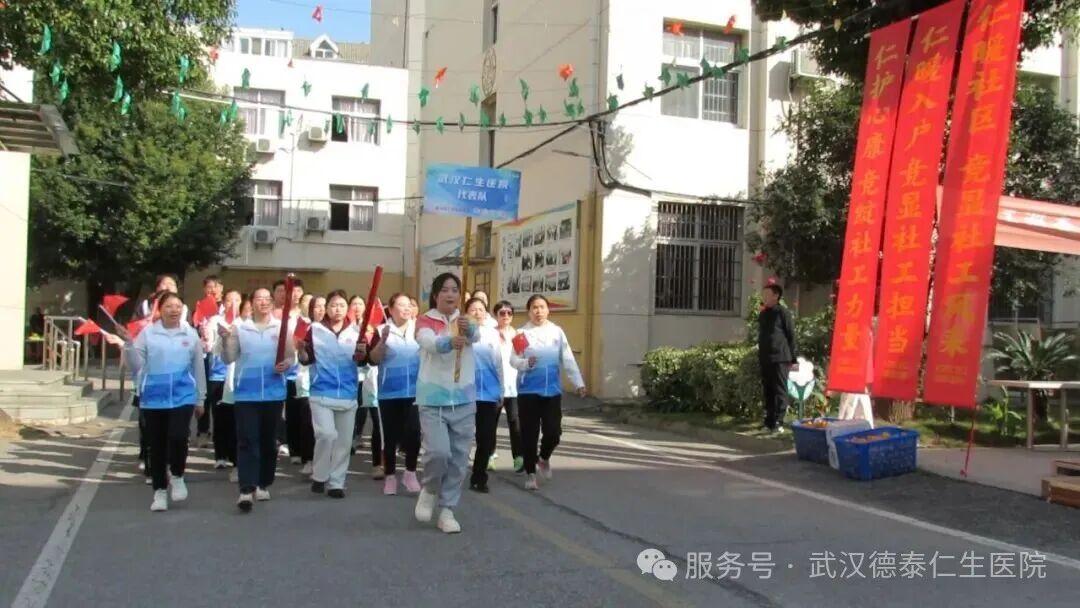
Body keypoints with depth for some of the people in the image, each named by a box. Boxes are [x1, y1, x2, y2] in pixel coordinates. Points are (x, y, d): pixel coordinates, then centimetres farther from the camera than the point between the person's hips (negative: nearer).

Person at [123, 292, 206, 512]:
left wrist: (200, 398, 10)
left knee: (178, 437, -17)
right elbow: (137, 365, -1)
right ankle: (160, 491, 22)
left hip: (183, 396, 0)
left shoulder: (191, 334, 4)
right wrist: (129, 344, -17)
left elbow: (198, 368, 9)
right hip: (154, 398, 1)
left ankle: (177, 477, 11)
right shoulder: (147, 333, 0)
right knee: (156, 445, 7)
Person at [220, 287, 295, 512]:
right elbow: (229, 359, 0)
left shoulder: (282, 327, 4)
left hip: (273, 392, 2)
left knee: (268, 440, 11)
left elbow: (291, 356, 4)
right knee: (247, 440, -8)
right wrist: (226, 339, -16)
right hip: (246, 393, -1)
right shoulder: (239, 327, 2)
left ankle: (263, 485, 24)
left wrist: (286, 364, -17)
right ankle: (246, 490, -13)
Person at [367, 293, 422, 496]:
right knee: (391, 435, 5)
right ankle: (390, 476, 18)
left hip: (414, 391, 1)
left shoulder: (419, 328, 5)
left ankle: (410, 473, 8)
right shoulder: (382, 330, 1)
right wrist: (383, 340, -21)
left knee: (413, 432, -10)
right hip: (389, 393, 0)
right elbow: (374, 359, -8)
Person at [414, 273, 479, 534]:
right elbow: (429, 342, -26)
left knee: (459, 459, 5)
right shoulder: (425, 321, -3)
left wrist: (468, 329, -43)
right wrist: (449, 341, -49)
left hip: (464, 399, 3)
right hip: (433, 399, -3)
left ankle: (447, 510, 19)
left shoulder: (465, 321, 5)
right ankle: (429, 489, 14)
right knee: (438, 451, -17)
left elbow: (476, 336, -19)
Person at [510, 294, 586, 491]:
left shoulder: (557, 332, 5)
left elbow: (568, 360, 4)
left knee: (553, 431, -2)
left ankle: (544, 458, 30)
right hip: (528, 390, -2)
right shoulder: (522, 333, -1)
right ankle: (530, 474, 16)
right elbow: (513, 360, -5)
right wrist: (526, 363, -25)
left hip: (552, 389, 2)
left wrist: (578, 383, -3)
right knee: (529, 434, 1)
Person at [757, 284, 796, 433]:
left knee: (779, 390, -6)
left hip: (780, 358, -7)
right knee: (768, 391, 8)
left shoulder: (783, 312, -3)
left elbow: (791, 336, -4)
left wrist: (791, 358, -6)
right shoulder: (762, 314, 16)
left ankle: (778, 422, -6)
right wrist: (760, 356, 16)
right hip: (765, 359, 7)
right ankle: (769, 421, 13)